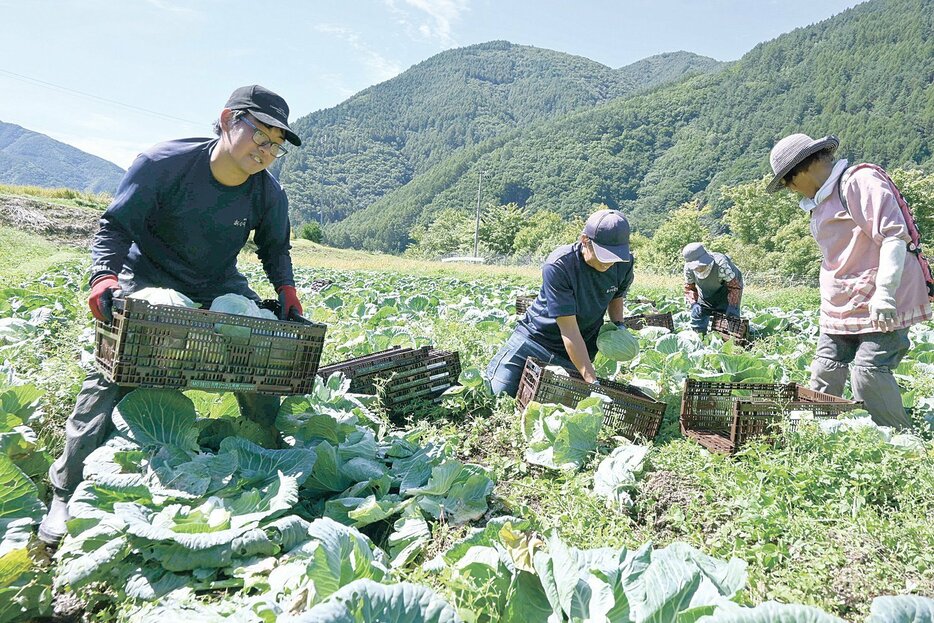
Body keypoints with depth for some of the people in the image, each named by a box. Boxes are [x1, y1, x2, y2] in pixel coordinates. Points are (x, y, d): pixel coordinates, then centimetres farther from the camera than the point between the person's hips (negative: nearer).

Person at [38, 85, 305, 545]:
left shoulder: (268, 194, -13)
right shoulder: (163, 164, -24)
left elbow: (275, 248, 3)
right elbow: (116, 226, -18)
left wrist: (286, 289, -14)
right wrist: (104, 276, -33)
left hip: (219, 288, 3)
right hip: (149, 284, -3)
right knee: (111, 373, -12)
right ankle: (67, 493, 1)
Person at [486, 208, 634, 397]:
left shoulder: (624, 263, -11)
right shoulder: (558, 266, -28)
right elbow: (569, 330, -29)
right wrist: (592, 381, -32)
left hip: (580, 350, 4)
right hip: (536, 337, -4)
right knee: (499, 393, -9)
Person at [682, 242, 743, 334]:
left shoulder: (721, 265, -39)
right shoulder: (688, 268, -24)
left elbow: (735, 286, -31)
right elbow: (689, 288, -10)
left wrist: (732, 307, -41)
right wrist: (693, 304, -27)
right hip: (705, 293, 4)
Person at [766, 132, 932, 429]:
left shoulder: (860, 181, -11)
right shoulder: (821, 200, 18)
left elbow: (894, 235, -18)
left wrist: (884, 292, -25)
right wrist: (830, 301, 23)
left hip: (880, 305, -9)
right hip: (841, 307, 9)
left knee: (868, 374, -14)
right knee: (825, 374, 5)